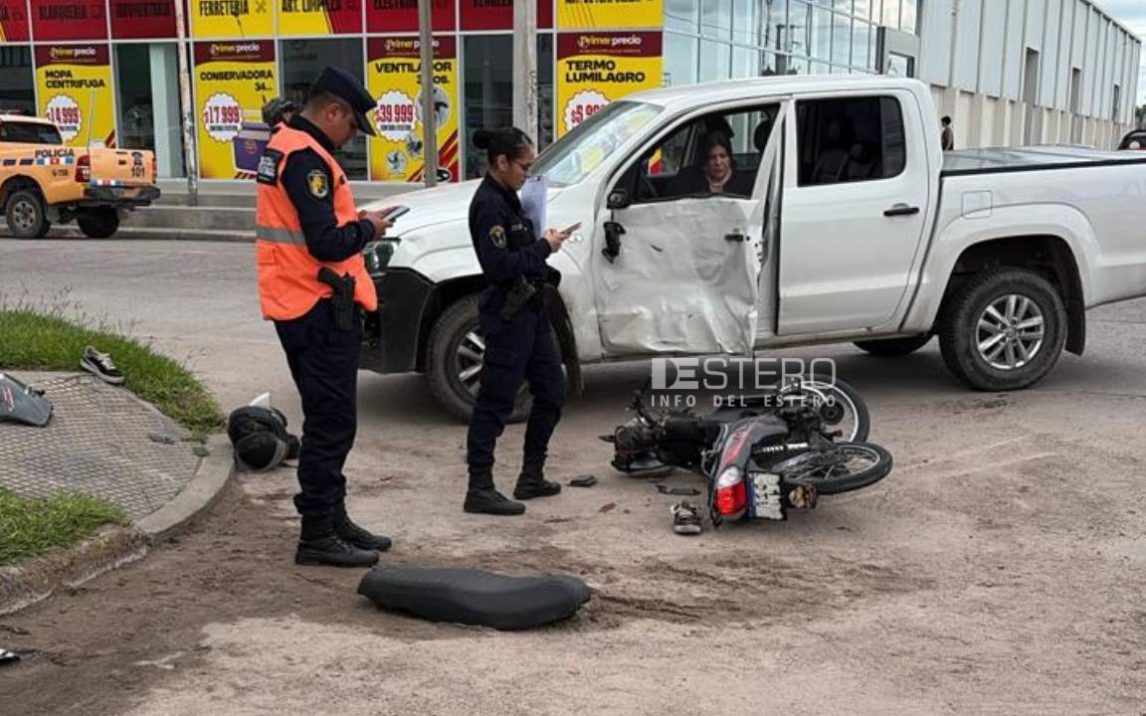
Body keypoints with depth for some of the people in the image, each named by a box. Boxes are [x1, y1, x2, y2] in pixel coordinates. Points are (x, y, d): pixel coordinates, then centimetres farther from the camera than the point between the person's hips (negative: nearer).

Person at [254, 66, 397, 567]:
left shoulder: (282, 146, 15)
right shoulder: (307, 157, -18)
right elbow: (326, 243, -24)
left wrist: (355, 222, 7)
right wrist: (367, 228, -7)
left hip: (298, 307, 11)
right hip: (319, 310, -11)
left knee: (328, 420, 18)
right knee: (331, 422, -4)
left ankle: (332, 517, 27)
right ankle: (317, 535, 2)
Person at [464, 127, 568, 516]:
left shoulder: (506, 198, 15)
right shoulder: (489, 204, -16)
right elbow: (499, 265, -23)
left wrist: (545, 272, 8)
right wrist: (543, 246, -15)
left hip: (529, 310, 10)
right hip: (507, 314, -10)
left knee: (552, 391, 14)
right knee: (495, 401, -6)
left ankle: (531, 476, 23)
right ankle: (479, 489, 0)